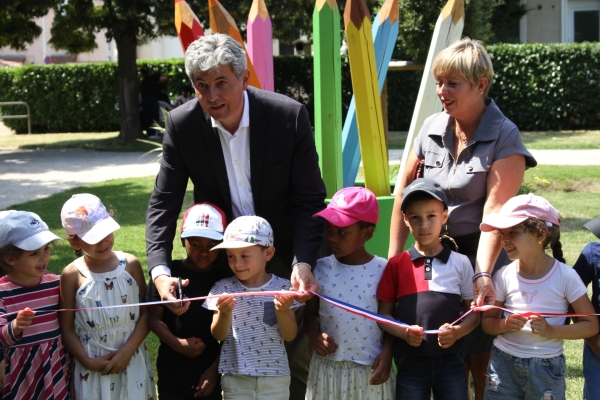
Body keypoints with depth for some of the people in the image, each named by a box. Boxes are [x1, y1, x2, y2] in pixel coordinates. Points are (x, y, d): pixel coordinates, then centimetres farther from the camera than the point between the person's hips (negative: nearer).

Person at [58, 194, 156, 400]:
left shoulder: (130, 264, -6)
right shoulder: (72, 275, -9)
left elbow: (146, 313, -2)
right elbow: (66, 328, -3)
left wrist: (127, 351, -10)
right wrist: (87, 361, -10)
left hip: (133, 361, 1)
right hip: (93, 367, -1)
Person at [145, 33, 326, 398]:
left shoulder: (290, 116, -17)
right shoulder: (182, 125, -12)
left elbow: (310, 200, -13)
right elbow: (164, 203, -10)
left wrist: (304, 262, -27)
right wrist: (160, 271, -24)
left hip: (285, 259, -1)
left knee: (300, 361, 9)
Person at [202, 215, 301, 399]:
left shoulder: (281, 287, -5)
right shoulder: (224, 288, -3)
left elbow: (289, 335, -4)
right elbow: (219, 335, -4)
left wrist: (282, 311, -23)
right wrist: (224, 313, -23)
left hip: (275, 377, 0)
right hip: (236, 376, 0)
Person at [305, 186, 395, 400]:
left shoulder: (382, 269, -6)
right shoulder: (320, 269, -1)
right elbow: (311, 313, 8)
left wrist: (387, 352, -10)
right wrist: (314, 336, -12)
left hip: (370, 369, -1)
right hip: (328, 368, 2)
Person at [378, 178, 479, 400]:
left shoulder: (460, 263, 1)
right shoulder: (396, 264, 0)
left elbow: (474, 312, 5)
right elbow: (384, 314, 3)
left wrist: (457, 331, -14)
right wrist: (403, 332, -16)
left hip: (451, 360, 0)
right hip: (410, 362, 0)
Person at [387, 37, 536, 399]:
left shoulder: (505, 138, -12)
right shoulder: (432, 128, 2)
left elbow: (495, 212, -20)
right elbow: (405, 188, 10)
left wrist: (483, 275, -30)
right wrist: (395, 253, 7)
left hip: (484, 259, -4)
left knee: (481, 363, 1)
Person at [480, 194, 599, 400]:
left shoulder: (565, 276, -10)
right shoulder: (504, 276, -4)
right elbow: (487, 321, 5)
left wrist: (551, 330, -20)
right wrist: (504, 325, -16)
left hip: (547, 368, -2)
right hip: (503, 363, 2)